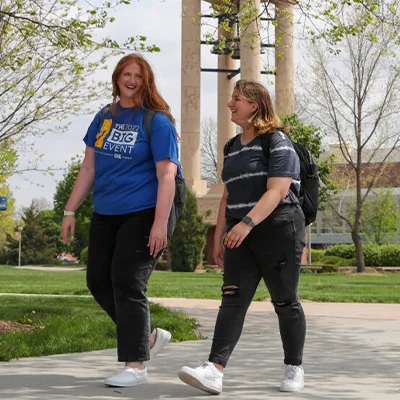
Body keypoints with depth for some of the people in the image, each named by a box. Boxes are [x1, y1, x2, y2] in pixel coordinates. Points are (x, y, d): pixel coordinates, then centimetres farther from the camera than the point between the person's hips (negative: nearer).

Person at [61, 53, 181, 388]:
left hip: (142, 215, -7)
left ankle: (136, 365, -1)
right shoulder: (104, 118, 11)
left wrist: (160, 224, -22)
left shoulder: (157, 121, -7)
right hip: (105, 215, 7)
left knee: (127, 284, -10)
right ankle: (150, 335, 24)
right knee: (98, 281, 8)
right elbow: (89, 168, 14)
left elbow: (166, 175, -14)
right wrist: (71, 211, 9)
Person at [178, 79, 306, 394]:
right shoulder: (233, 148, 17)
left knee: (285, 301, 3)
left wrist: (247, 223, -31)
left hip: (278, 230, -6)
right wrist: (219, 236, 15)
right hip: (242, 237, 6)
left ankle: (294, 368, 18)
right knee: (233, 298, -7)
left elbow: (277, 191, -19)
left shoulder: (277, 142, -7)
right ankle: (215, 370, -18)